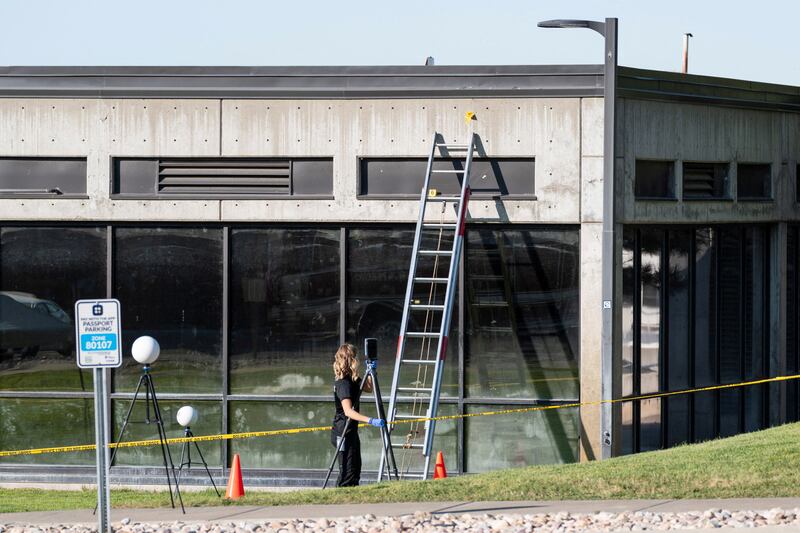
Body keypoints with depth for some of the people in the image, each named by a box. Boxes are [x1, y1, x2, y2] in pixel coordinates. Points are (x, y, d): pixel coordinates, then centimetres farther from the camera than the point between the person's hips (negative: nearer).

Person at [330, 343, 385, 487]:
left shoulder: (352, 379, 8)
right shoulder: (344, 383, -21)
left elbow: (368, 388, 24)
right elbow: (348, 411, -31)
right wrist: (371, 421, -40)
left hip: (351, 430, 10)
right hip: (344, 432, -10)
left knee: (355, 470, 15)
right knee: (347, 472, -9)